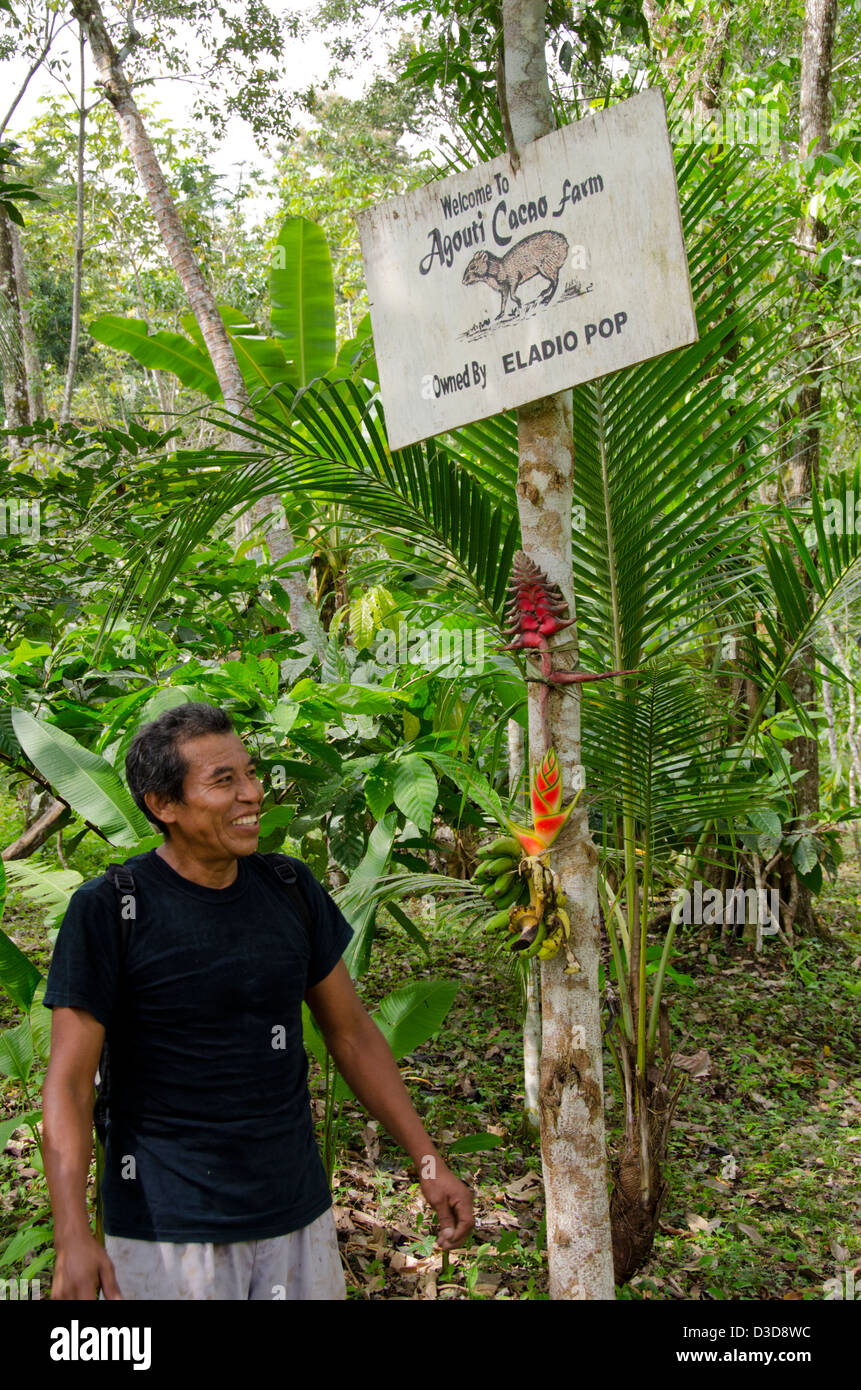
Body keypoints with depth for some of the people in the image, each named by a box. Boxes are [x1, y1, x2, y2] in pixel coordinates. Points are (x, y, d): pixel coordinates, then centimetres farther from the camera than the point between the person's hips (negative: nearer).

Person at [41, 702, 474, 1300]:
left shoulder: (292, 889, 1)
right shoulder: (107, 909, -12)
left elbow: (353, 1033, 8)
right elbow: (68, 1081, -13)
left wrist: (429, 1161, 5)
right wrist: (73, 1236, -23)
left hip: (297, 1215, 4)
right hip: (167, 1229, -4)